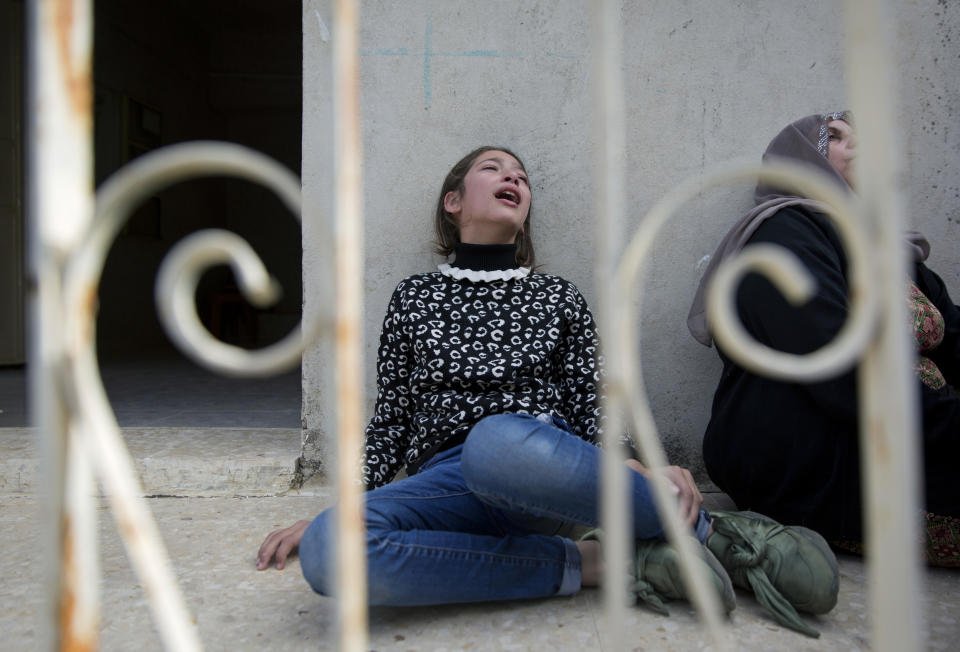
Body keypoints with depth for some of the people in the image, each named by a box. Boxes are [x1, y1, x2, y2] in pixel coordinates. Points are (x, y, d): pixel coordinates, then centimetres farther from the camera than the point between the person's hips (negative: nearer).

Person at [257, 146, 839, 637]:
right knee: (328, 549, -32)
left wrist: (648, 473, -11)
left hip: (540, 463, -1)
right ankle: (588, 563, -19)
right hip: (445, 480, 2)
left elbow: (590, 417, 10)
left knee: (499, 441, -40)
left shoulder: (559, 297, 16)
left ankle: (707, 530, -15)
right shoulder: (415, 297, 17)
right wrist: (326, 513, 7)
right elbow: (391, 423, 17)